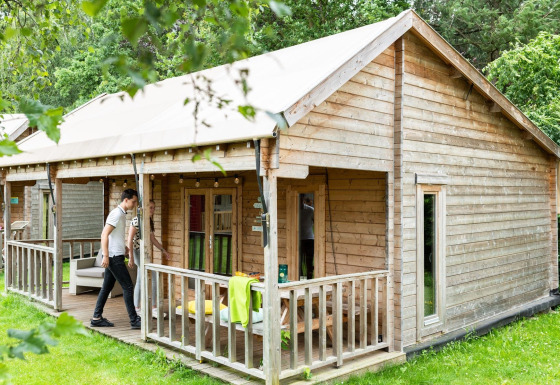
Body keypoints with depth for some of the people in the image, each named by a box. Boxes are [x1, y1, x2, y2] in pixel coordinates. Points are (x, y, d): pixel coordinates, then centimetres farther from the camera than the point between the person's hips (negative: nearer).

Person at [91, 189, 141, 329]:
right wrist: (106, 256, -24)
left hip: (115, 256, 10)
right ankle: (134, 320, -2)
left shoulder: (122, 214, 16)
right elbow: (104, 234, -21)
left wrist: (124, 247, 27)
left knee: (107, 287, 13)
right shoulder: (116, 214, -15)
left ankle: (97, 318, 19)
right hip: (114, 257, -10)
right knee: (127, 287, -7)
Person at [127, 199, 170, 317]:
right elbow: (130, 239, -16)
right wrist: (131, 257, -18)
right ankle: (153, 308, -2)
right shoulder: (137, 220, -15)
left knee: (140, 281, 10)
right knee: (153, 278, -9)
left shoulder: (149, 221, 11)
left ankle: (136, 308, 17)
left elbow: (152, 239, 20)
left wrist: (163, 250, 19)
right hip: (137, 252, -8)